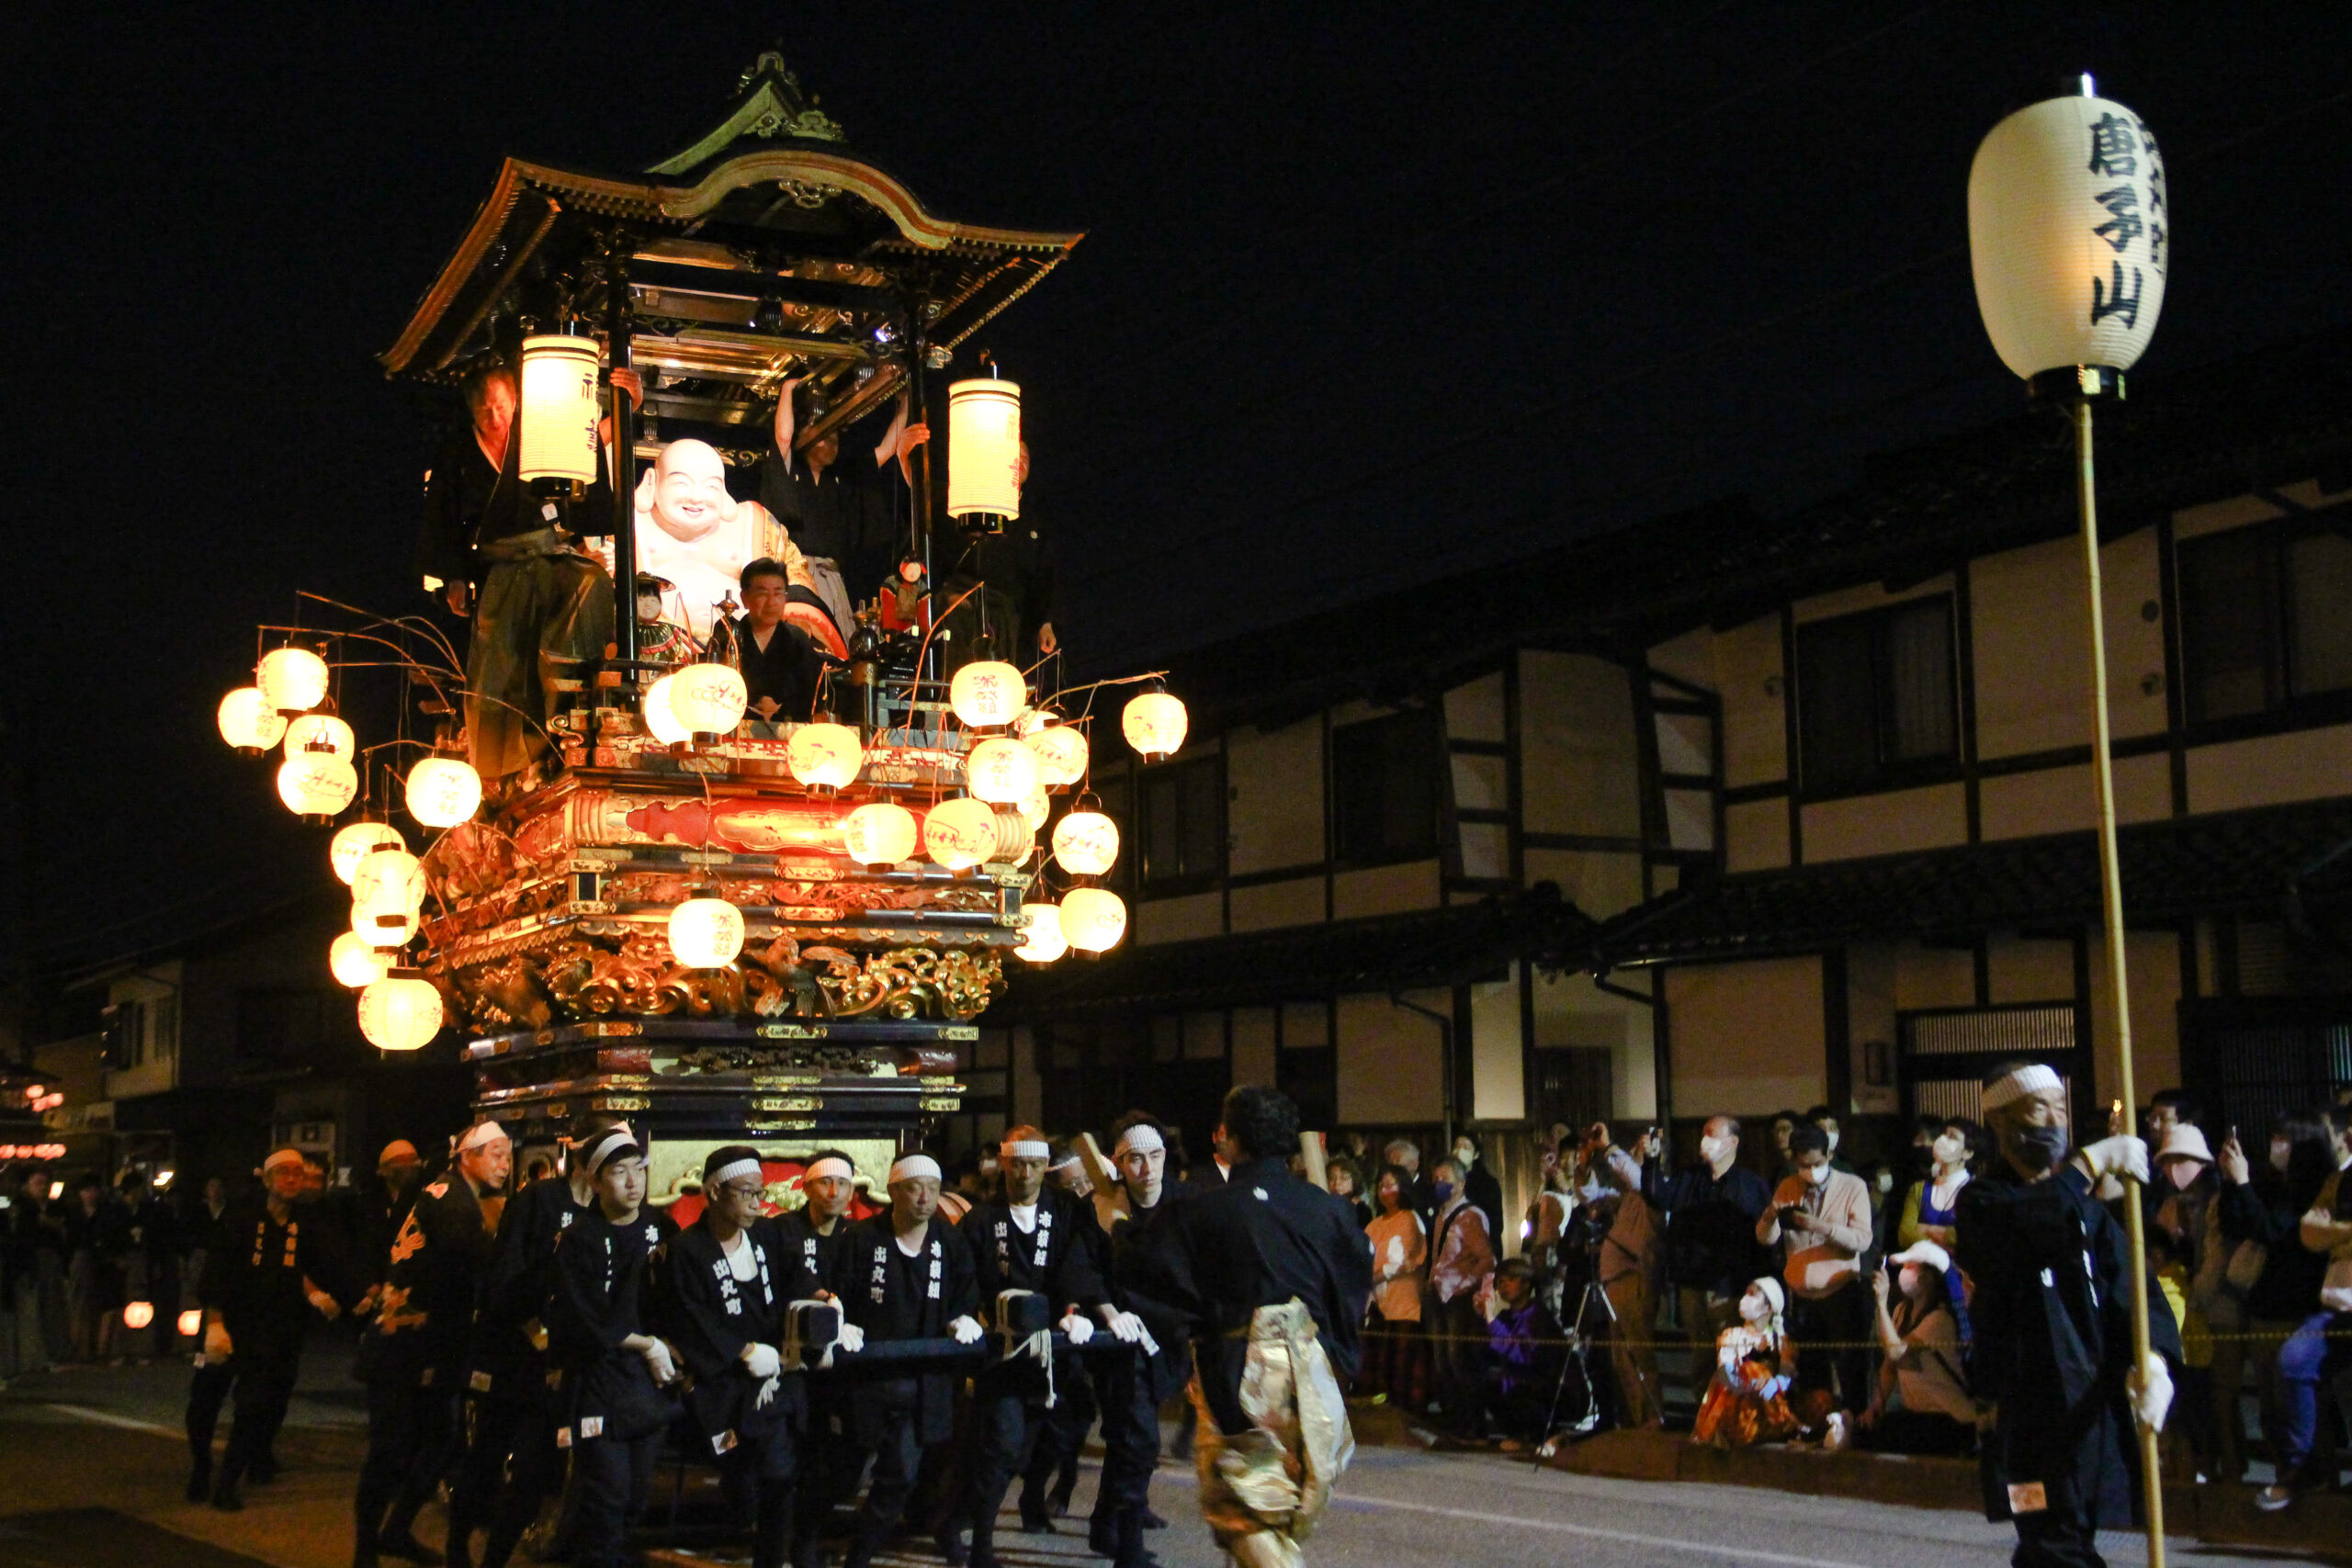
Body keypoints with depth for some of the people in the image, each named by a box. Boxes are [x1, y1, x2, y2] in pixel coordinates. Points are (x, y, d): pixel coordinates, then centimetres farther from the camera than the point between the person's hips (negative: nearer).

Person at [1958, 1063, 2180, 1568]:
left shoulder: (2086, 1204, 15)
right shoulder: (1981, 1201, -1)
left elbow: (2130, 1284, 2)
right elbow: (2027, 1227, -26)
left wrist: (2152, 1358, -15)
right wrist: (2091, 1164, -21)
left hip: (2095, 1409, 6)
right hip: (2027, 1408, -6)